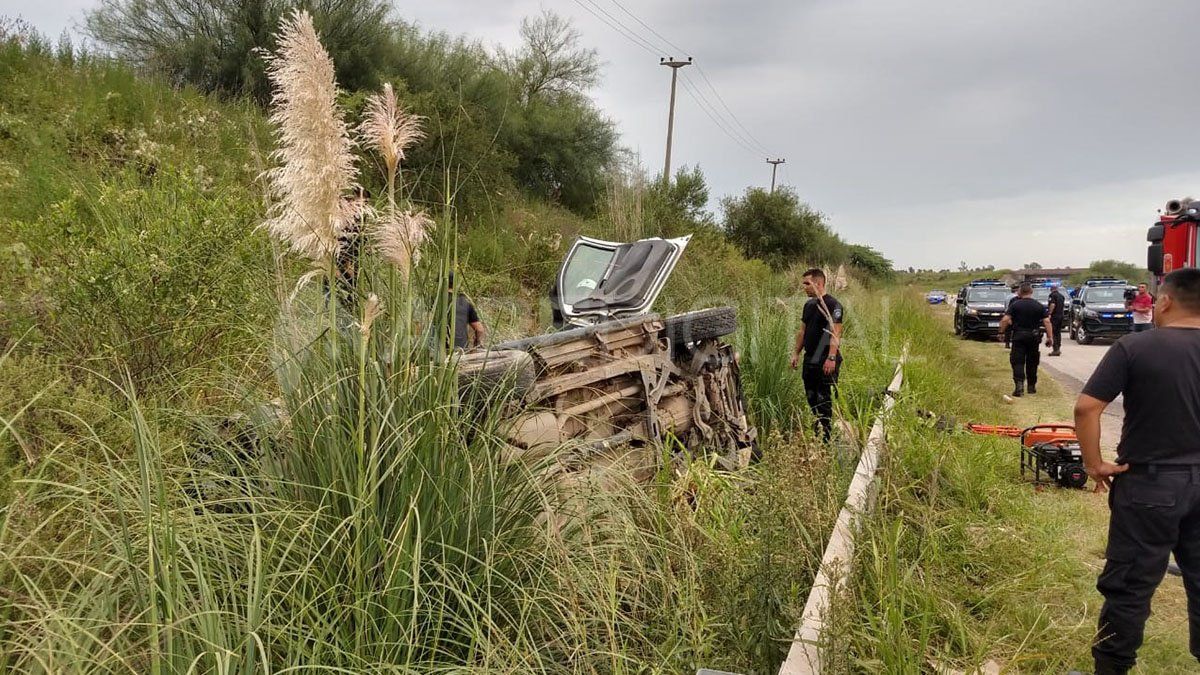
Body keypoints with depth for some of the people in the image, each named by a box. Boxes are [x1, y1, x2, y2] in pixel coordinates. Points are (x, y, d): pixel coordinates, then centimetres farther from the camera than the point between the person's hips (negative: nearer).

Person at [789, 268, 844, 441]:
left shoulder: (832, 305, -12)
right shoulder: (809, 305, 14)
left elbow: (835, 333, -18)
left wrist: (831, 358, -24)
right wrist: (796, 353, 15)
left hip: (825, 361, -8)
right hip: (810, 359, 8)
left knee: (824, 399, -4)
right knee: (811, 398, 12)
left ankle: (825, 437, 3)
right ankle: (817, 432, 23)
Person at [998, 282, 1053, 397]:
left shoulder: (1015, 305, -4)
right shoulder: (1039, 306, 2)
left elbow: (1005, 320, -12)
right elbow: (1047, 322, -5)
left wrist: (1002, 331, 0)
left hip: (1019, 337, -2)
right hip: (1034, 337, 2)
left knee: (1018, 362, -1)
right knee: (1032, 362, 14)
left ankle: (1019, 384, -19)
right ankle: (1032, 386, 23)